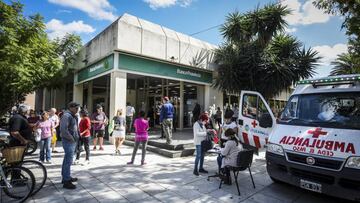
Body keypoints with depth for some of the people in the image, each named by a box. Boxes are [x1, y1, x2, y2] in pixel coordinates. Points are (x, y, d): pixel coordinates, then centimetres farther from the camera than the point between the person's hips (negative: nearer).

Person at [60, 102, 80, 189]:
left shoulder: (72, 116, 15)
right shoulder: (66, 116, -15)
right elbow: (63, 129, -24)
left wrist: (78, 136, 11)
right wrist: (71, 138, -18)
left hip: (72, 141, 10)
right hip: (68, 141, -10)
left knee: (67, 160, 19)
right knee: (68, 160, -7)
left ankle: (66, 177, 32)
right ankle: (66, 181, -1)